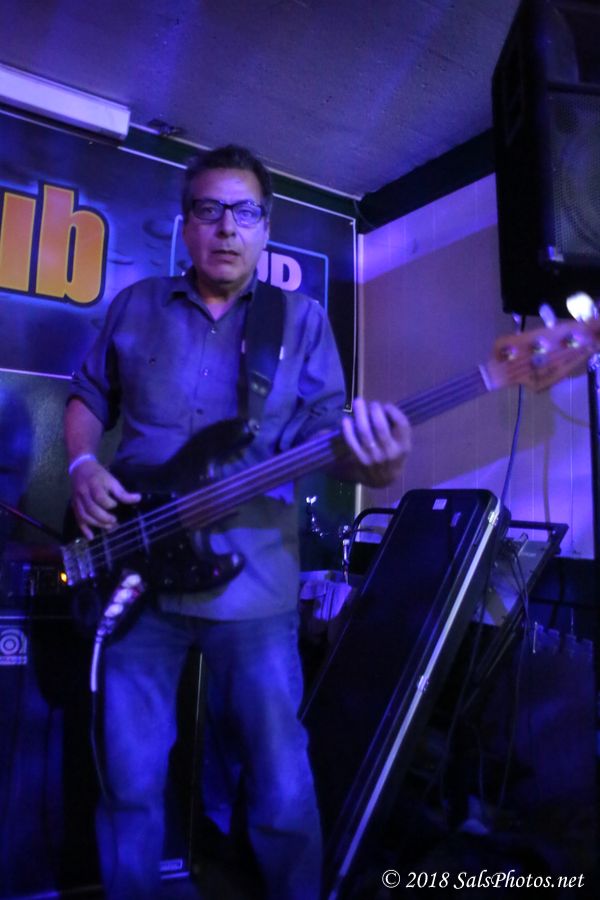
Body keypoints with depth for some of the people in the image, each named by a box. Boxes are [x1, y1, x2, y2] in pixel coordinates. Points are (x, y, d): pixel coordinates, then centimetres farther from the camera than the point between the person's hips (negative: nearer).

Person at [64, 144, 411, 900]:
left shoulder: (301, 319, 3)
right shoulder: (135, 307, 8)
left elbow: (328, 431, -3)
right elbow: (87, 397, 17)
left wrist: (374, 463, -26)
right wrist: (82, 467, -3)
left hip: (252, 583, -1)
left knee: (283, 790, 8)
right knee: (130, 785, 15)